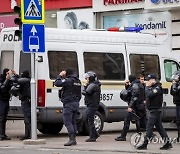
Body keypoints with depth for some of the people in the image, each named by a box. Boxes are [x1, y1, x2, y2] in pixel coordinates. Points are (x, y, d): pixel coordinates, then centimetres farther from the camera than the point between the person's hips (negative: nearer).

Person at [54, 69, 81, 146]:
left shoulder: (68, 80, -13)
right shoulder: (78, 81, 15)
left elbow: (57, 83, -15)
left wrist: (60, 75, -2)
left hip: (68, 104, -9)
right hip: (76, 103, 9)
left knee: (67, 122, -8)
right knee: (73, 122, 13)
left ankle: (72, 139, -17)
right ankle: (74, 139, 14)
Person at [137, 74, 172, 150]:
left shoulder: (157, 88, -14)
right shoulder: (152, 87, 16)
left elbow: (149, 95, -26)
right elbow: (147, 96, 13)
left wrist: (147, 87, -15)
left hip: (155, 110, -10)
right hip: (152, 110, 10)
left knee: (149, 127, -7)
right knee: (159, 127, 10)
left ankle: (144, 144, -4)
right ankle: (167, 143, 11)